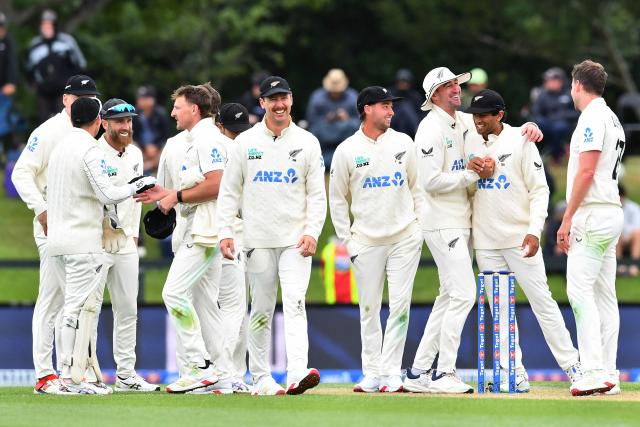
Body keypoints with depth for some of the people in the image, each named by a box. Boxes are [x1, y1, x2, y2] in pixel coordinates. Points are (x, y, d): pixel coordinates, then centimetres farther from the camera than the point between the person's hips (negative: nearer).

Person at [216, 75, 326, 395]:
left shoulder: (307, 142, 6)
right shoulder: (245, 142, 6)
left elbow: (317, 194, 5)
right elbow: (229, 192, 7)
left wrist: (312, 232, -9)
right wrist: (225, 232, -4)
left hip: (296, 239, -1)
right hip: (258, 240, 1)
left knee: (294, 304, -15)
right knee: (261, 310, 5)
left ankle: (297, 373, -27)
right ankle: (261, 378, 12)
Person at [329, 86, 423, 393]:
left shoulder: (404, 143, 6)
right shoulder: (347, 151, 0)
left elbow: (417, 187, 13)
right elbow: (337, 199, 7)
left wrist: (421, 227, 4)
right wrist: (347, 241, 1)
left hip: (404, 239, 1)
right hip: (366, 241, -1)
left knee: (400, 306, -6)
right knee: (369, 309, 2)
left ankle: (391, 373, -3)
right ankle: (372, 374, 9)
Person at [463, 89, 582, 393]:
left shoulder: (520, 141, -4)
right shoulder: (469, 143, 9)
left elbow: (539, 189, -6)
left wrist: (534, 230, -18)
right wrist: (469, 170, -8)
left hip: (519, 238, -4)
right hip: (485, 240, 4)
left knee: (541, 300, -5)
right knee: (500, 309, 3)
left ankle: (571, 365, 1)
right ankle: (514, 376, 5)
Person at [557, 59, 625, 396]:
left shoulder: (592, 117, -11)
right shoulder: (612, 119, 20)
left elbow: (586, 172, -18)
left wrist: (567, 219, -17)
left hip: (593, 214, -10)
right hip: (612, 214, 10)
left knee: (580, 290, -14)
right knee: (605, 295, 8)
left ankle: (595, 372, -22)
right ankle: (608, 375, 7)